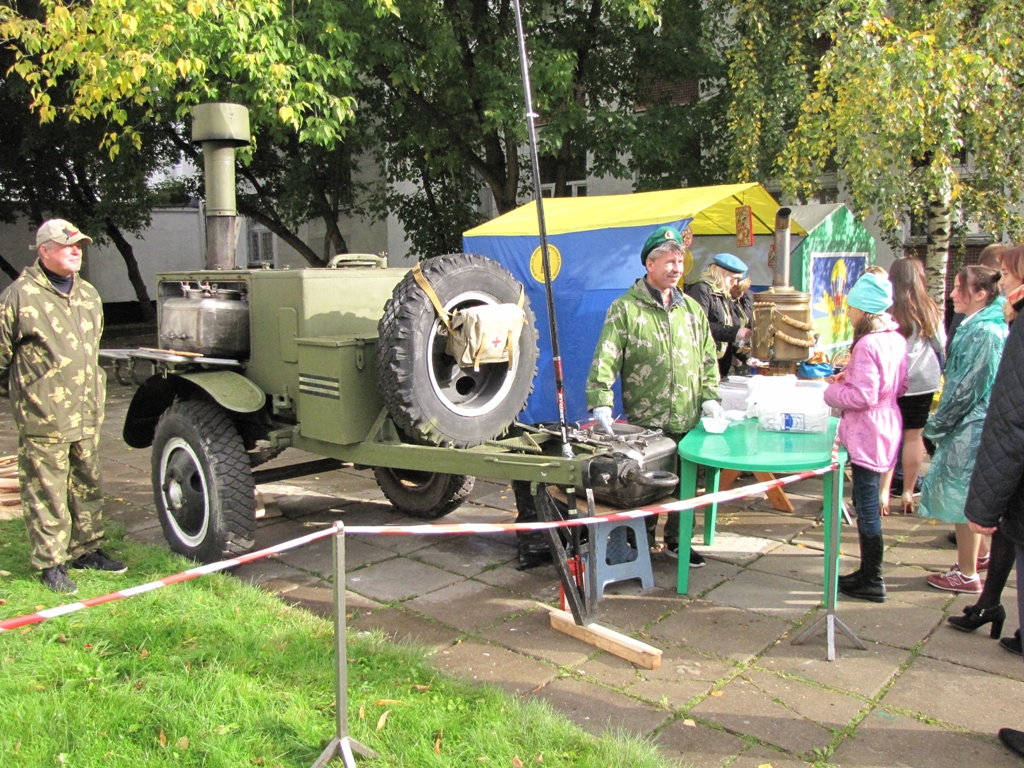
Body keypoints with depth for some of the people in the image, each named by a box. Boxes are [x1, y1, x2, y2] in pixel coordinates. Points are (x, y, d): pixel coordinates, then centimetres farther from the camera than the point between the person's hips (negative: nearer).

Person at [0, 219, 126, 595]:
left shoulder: (89, 294, 13)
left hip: (88, 415, 6)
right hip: (43, 418, -6)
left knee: (87, 485, 15)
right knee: (46, 491, 1)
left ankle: (86, 549, 29)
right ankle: (50, 562, 13)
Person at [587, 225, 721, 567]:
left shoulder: (691, 309, 12)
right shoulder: (625, 308, -5)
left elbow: (708, 359, 17)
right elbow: (604, 360, -12)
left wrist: (710, 397, 5)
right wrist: (601, 403, -23)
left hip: (688, 420, 5)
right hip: (645, 422, -4)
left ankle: (677, 541, 31)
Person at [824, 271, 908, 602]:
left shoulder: (867, 344, -21)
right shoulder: (896, 338, 7)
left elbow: (862, 397, -23)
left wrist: (832, 392, -6)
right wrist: (849, 378, 12)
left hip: (866, 433, -10)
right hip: (886, 427, 10)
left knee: (867, 508, 1)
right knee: (867, 503, 19)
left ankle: (872, 582, 11)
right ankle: (868, 572, 29)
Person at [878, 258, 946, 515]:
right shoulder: (930, 310, -2)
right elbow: (941, 344, 8)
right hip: (923, 380, 2)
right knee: (914, 436, 9)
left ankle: (884, 493, 2)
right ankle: (908, 493, 17)